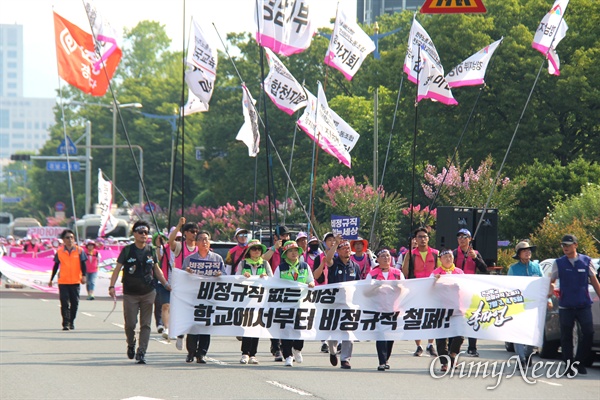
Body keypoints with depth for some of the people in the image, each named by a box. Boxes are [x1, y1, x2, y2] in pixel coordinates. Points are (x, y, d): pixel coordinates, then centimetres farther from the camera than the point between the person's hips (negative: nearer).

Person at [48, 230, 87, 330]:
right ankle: (66, 323, -8)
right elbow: (56, 266, 10)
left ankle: (71, 322, 21)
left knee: (74, 303, 6)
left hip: (75, 281, 0)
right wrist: (51, 279, 12)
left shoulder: (79, 250, 1)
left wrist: (83, 276, -14)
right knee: (64, 303, -7)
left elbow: (83, 264, 1)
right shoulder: (60, 251, 3)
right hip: (63, 281, 0)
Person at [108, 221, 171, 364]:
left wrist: (166, 284, 12)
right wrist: (112, 286, -14)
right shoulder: (127, 250, -2)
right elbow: (117, 269, -3)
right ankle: (131, 345, 28)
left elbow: (157, 270, 19)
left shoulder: (151, 251, 7)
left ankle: (141, 353, -2)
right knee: (130, 324, -1)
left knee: (146, 324, -3)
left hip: (148, 293, 2)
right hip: (130, 293, -2)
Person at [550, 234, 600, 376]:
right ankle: (569, 366, 10)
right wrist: (550, 289, -13)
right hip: (565, 305, 0)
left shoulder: (586, 261, 5)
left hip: (584, 305, 0)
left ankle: (580, 363, 4)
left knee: (588, 333, -9)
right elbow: (551, 281, 8)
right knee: (566, 337, 2)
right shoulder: (559, 263, 5)